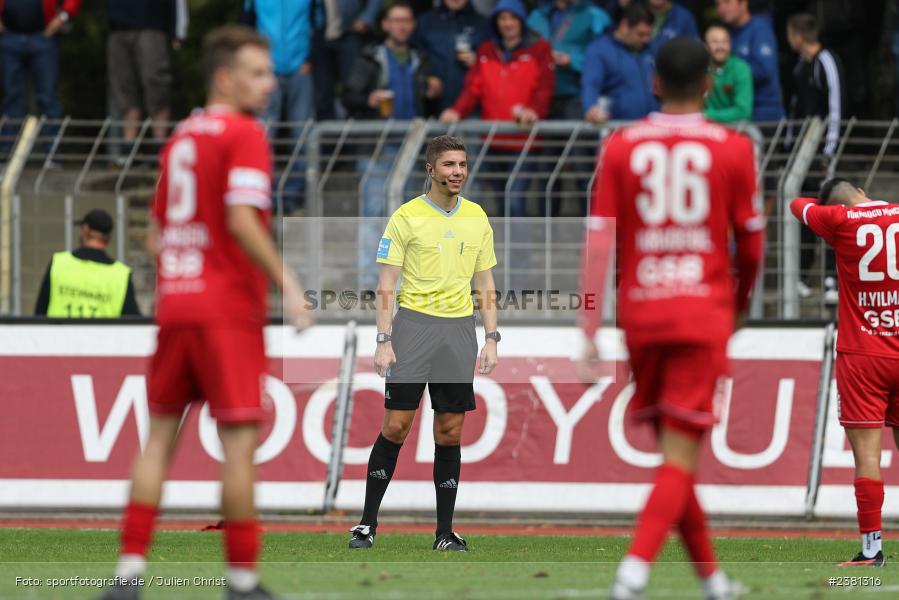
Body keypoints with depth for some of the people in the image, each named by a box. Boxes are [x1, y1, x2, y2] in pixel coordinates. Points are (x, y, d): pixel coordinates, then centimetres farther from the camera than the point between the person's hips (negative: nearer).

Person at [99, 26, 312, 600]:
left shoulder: (181, 137, 16)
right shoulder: (245, 135, -9)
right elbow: (242, 221, -20)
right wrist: (286, 282, -16)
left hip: (175, 300, 8)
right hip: (228, 309, -8)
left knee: (161, 434, 10)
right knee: (240, 438, -4)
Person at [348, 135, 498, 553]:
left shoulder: (477, 218, 11)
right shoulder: (406, 217, -2)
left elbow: (485, 286, 15)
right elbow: (386, 286, -3)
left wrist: (491, 340, 6)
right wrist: (383, 341, -11)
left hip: (459, 328, 4)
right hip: (413, 324, -4)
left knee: (451, 432, 3)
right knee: (396, 426, -7)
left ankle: (445, 532, 8)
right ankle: (367, 524, 1)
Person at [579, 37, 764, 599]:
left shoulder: (621, 146, 3)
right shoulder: (733, 148, 0)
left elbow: (599, 240, -3)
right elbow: (751, 243, 5)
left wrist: (590, 330, -3)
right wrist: (740, 304, 24)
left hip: (640, 315, 3)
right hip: (704, 314, -3)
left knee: (674, 451, 17)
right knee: (680, 458, -5)